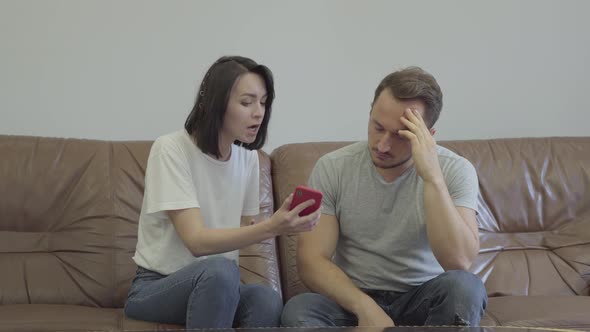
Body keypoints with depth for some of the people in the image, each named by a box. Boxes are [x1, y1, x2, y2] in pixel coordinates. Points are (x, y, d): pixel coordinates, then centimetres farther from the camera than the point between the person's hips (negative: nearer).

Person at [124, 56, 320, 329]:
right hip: (156, 288, -4)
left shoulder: (248, 157, 2)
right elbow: (197, 241, -25)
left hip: (215, 286, 5)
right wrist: (271, 227, -39)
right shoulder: (170, 149, -17)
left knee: (267, 301, -30)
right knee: (220, 271, -37)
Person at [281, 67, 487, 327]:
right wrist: (366, 308, -26)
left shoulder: (455, 171, -10)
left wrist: (432, 177, -30)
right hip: (351, 299, 0)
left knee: (464, 286, -32)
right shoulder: (331, 168, -7)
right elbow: (311, 261, -10)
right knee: (297, 311, -31)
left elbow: (459, 263, -24)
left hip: (422, 301, 1)